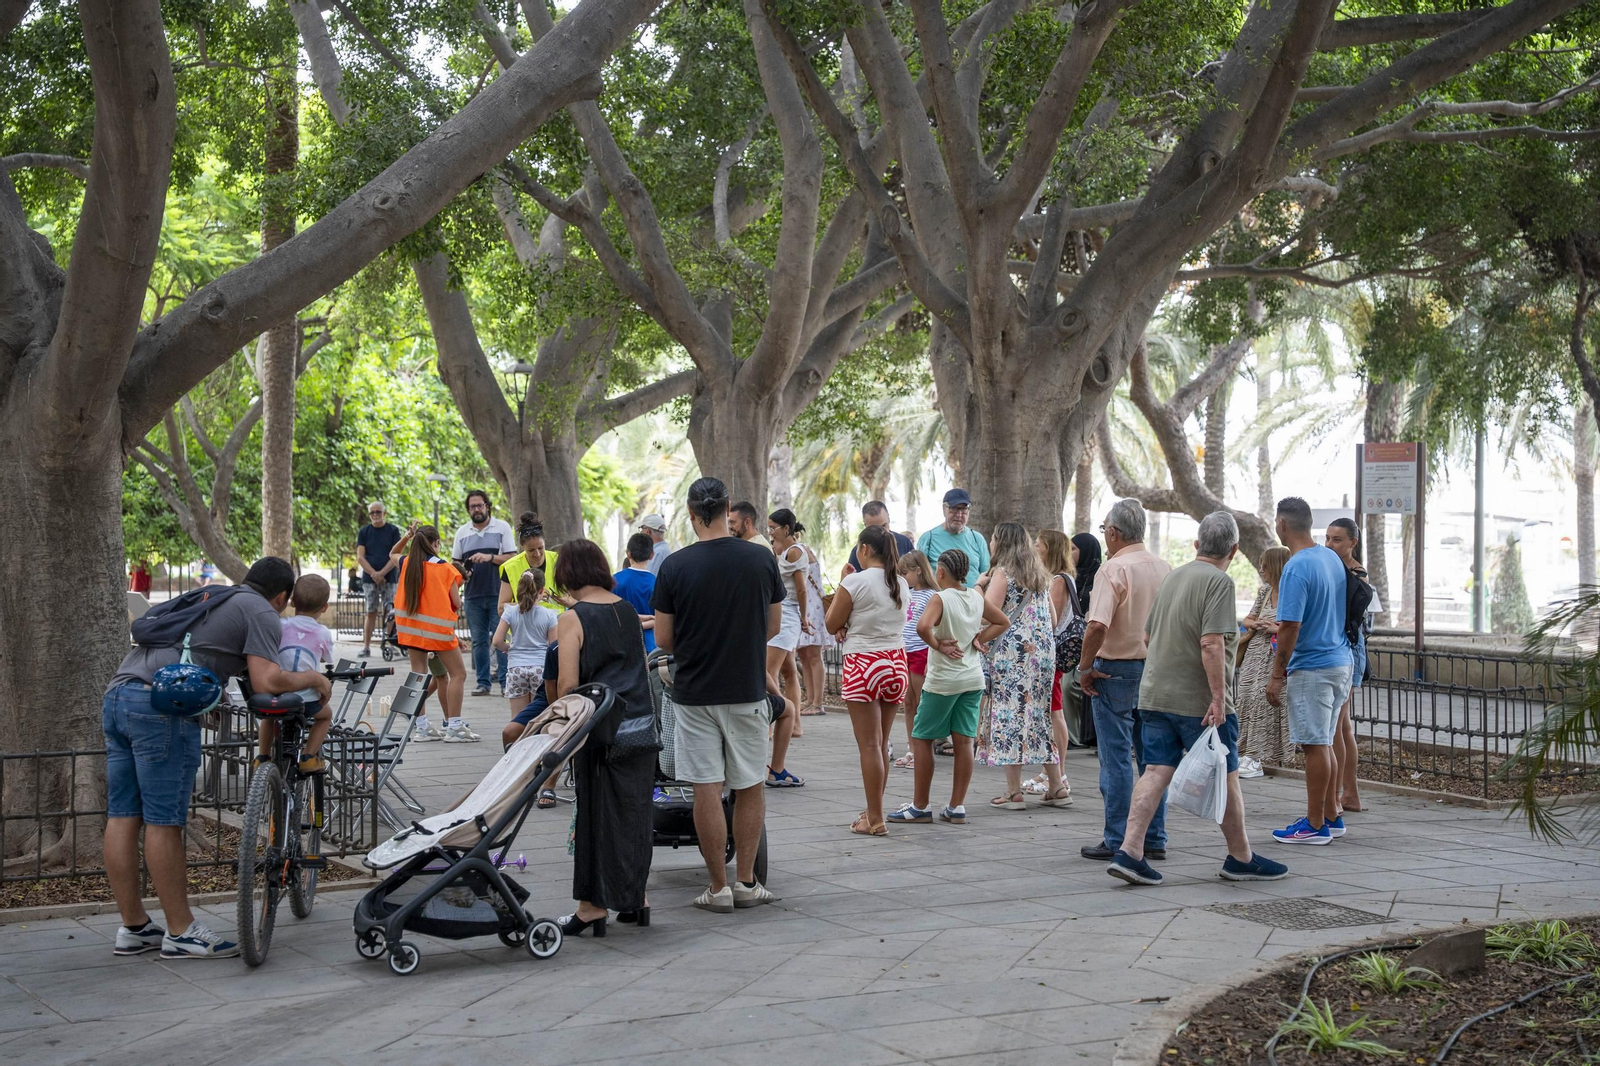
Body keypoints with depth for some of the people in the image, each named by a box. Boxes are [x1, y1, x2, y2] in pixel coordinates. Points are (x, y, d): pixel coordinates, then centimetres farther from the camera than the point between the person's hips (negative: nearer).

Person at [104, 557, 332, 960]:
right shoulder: (262, 613, 4)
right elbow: (267, 681, -8)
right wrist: (314, 678, 7)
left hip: (117, 693, 9)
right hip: (162, 705, -9)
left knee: (123, 817, 9)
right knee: (164, 822, -3)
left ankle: (134, 928, 18)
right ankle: (181, 932, 4)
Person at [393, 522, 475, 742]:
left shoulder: (407, 563, 3)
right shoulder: (445, 568, -8)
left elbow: (394, 553, 28)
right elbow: (457, 603, -5)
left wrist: (407, 536, 16)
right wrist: (454, 612, 16)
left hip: (411, 625, 5)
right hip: (437, 625, -5)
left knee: (418, 674, 9)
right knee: (458, 674, 3)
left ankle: (422, 727, 5)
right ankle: (454, 727, -3)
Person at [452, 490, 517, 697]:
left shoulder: (502, 527, 3)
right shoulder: (462, 532, 13)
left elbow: (512, 558, -2)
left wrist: (490, 558, -16)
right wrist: (461, 571, -5)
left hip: (499, 593, -3)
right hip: (473, 595, 3)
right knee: (479, 640, 6)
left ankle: (505, 681, -2)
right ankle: (483, 682, 11)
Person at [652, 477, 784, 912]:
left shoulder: (675, 566, -8)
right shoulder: (762, 559, -4)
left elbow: (663, 639, -3)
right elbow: (772, 627, 7)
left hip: (695, 693, -1)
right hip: (748, 690, 1)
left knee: (707, 790, 3)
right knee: (750, 788, 12)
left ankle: (719, 887, 7)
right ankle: (746, 882, 15)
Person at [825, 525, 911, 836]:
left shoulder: (854, 582, -12)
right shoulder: (902, 585, 8)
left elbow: (832, 625, -4)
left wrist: (838, 593, 9)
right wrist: (850, 628, 6)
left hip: (863, 664, -6)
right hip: (896, 662, 6)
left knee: (869, 745, -3)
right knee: (881, 744, 15)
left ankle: (875, 819, -2)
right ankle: (874, 811, 23)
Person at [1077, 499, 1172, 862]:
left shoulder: (1113, 569, -14)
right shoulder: (1164, 569, 7)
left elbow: (1097, 626, -25)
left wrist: (1085, 668, -13)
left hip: (1117, 669, -6)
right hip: (1157, 669, 6)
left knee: (1117, 759, -1)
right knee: (1152, 757, 12)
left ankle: (1117, 842, 1)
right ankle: (1154, 839, 16)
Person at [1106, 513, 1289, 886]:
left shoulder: (1172, 578, 13)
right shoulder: (1218, 582, -12)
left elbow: (1150, 634, 22)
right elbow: (1211, 644, -21)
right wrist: (1218, 697, -19)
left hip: (1155, 696, 7)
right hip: (1198, 702, -7)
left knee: (1155, 773, 3)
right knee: (1225, 778, 6)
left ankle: (1129, 852, -8)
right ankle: (1241, 858, 18)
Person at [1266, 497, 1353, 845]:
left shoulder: (1296, 569, -19)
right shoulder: (1332, 558, 9)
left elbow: (1291, 627, -20)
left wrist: (1276, 675, -14)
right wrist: (1280, 631, 25)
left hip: (1311, 669, -9)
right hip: (1340, 661, 9)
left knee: (1315, 745, -2)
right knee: (1324, 743, 16)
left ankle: (1315, 825, 4)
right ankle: (1331, 816, 23)